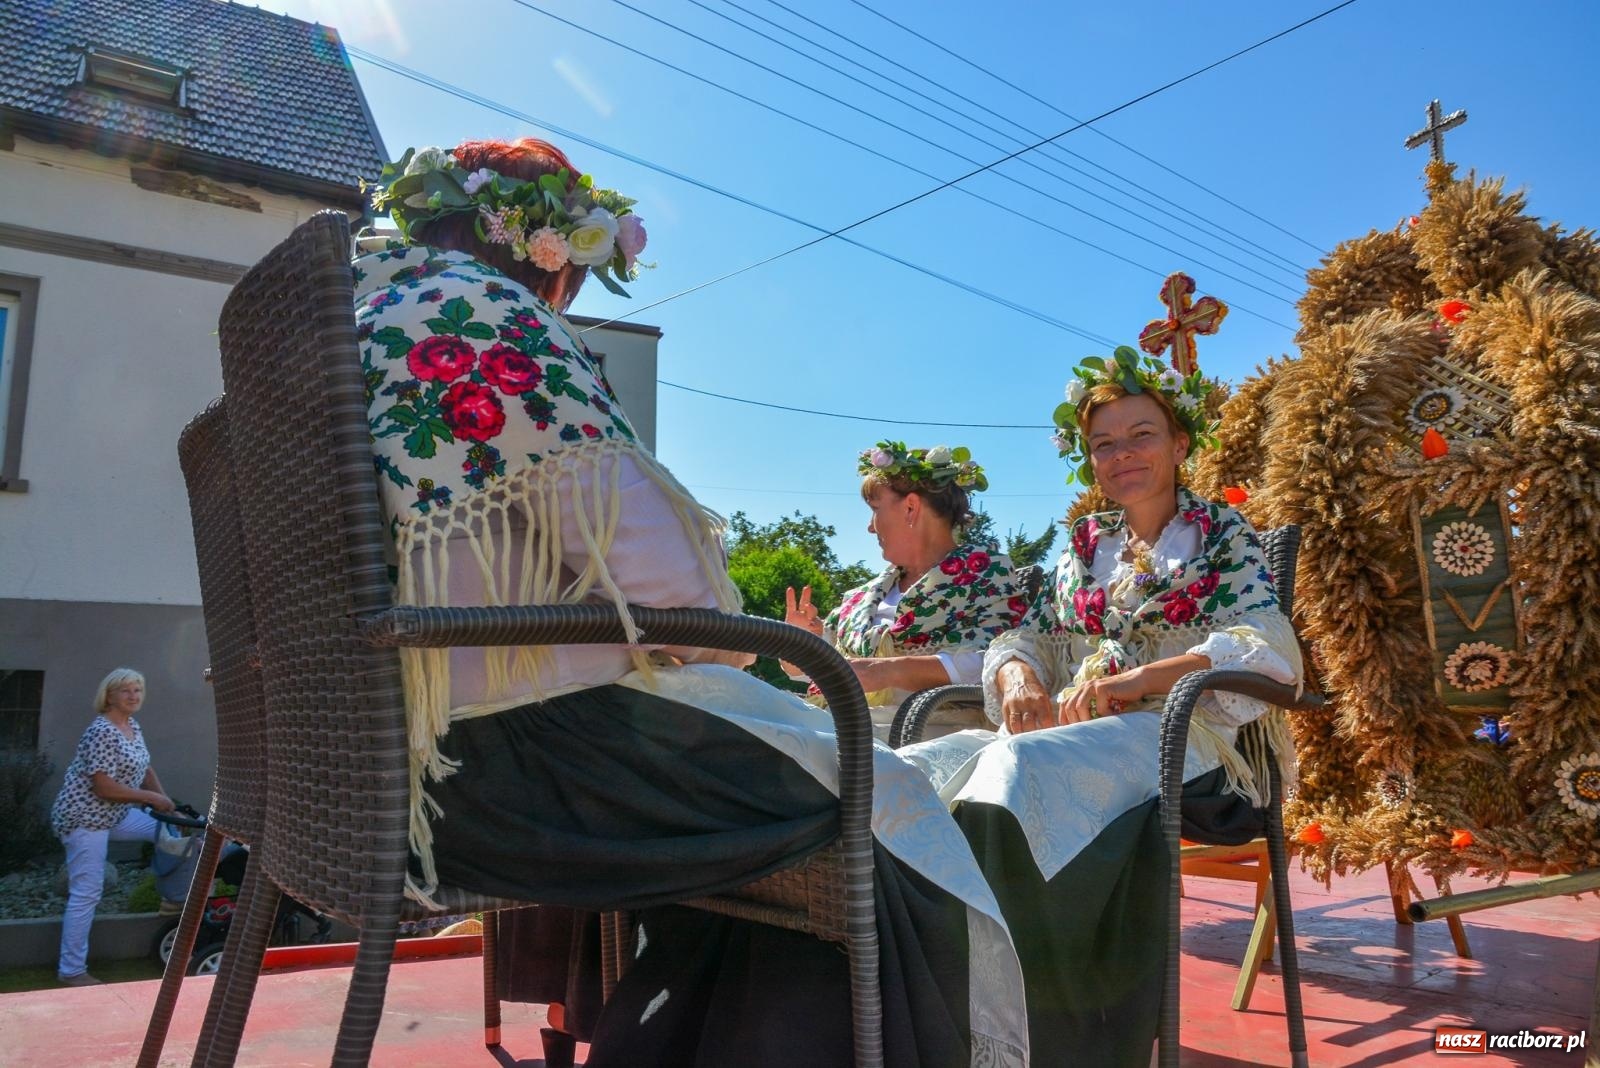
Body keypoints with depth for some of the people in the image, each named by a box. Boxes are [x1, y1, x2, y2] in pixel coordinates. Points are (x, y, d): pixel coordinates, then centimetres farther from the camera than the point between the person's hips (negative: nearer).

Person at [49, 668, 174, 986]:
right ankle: (72, 971, 4)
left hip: (114, 814, 9)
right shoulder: (101, 732, -21)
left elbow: (144, 769, 15)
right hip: (83, 817, -9)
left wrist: (165, 803, 4)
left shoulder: (133, 727, 7)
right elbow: (105, 788, -25)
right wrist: (151, 798, -17)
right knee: (87, 894, -5)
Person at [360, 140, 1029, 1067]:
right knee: (857, 804, 2)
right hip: (503, 751, -10)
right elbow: (664, 584, -20)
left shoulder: (355, 317, 15)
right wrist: (718, 632, 2)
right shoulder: (492, 315, -12)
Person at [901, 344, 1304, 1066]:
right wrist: (1020, 676, -7)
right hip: (1070, 731, 5)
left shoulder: (1222, 533, 9)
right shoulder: (1085, 546, 23)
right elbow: (1026, 636, 20)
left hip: (1179, 736, -5)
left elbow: (1271, 648, -6)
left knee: (1020, 769, -37)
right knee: (915, 775, -23)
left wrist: (1133, 680, -18)